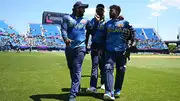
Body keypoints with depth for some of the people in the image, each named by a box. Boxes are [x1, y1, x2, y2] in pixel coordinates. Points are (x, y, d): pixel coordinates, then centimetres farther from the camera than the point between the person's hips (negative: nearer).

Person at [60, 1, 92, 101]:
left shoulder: (85, 21, 15)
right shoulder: (67, 18, 6)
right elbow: (63, 29, -8)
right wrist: (65, 39, -26)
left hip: (80, 48, -1)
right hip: (69, 48, 1)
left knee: (77, 71, -10)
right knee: (71, 70, 13)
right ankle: (77, 88, 33)